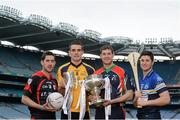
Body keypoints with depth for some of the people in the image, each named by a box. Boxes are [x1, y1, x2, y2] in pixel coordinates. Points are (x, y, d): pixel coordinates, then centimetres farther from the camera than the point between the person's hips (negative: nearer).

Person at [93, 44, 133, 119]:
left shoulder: (122, 72, -1)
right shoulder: (96, 74, 10)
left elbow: (129, 95, -5)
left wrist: (112, 101, -16)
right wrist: (93, 98, -8)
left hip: (117, 113, -3)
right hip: (100, 112, 4)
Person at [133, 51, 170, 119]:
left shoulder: (156, 79, -10)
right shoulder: (140, 80, 12)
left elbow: (166, 99, -20)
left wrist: (146, 102, -17)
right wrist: (136, 98, -7)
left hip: (152, 116, -7)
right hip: (140, 116, 7)